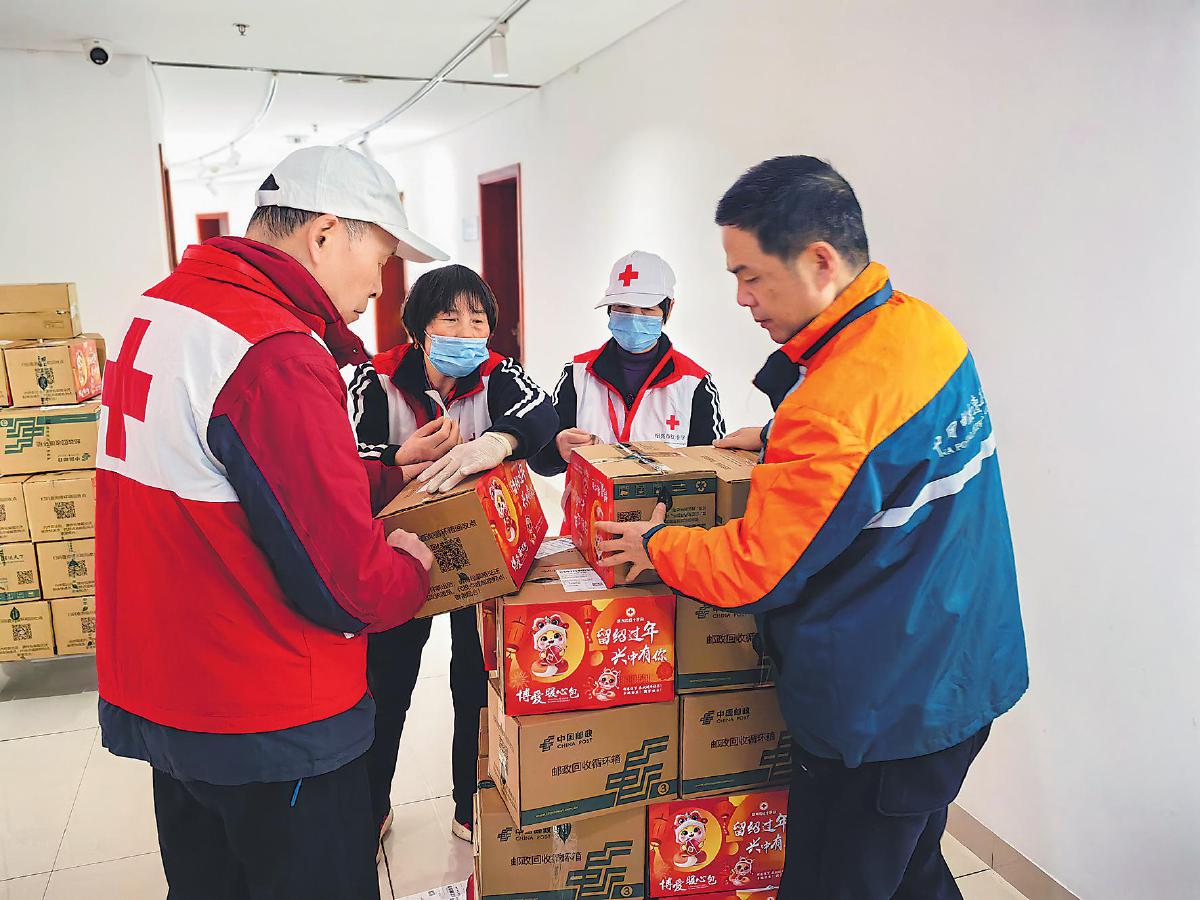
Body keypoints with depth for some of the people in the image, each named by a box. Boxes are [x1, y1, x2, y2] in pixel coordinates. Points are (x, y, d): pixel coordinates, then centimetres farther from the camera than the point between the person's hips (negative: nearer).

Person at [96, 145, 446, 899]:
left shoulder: (163, 307, 4)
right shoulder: (275, 355, -26)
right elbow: (347, 588, -26)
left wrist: (391, 476, 7)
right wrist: (414, 567, -6)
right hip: (268, 726, -9)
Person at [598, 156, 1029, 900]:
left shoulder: (837, 403, -31)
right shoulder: (926, 329, -1)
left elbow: (753, 571, -23)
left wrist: (654, 545, -7)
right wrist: (781, 437, 13)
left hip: (887, 710, -9)